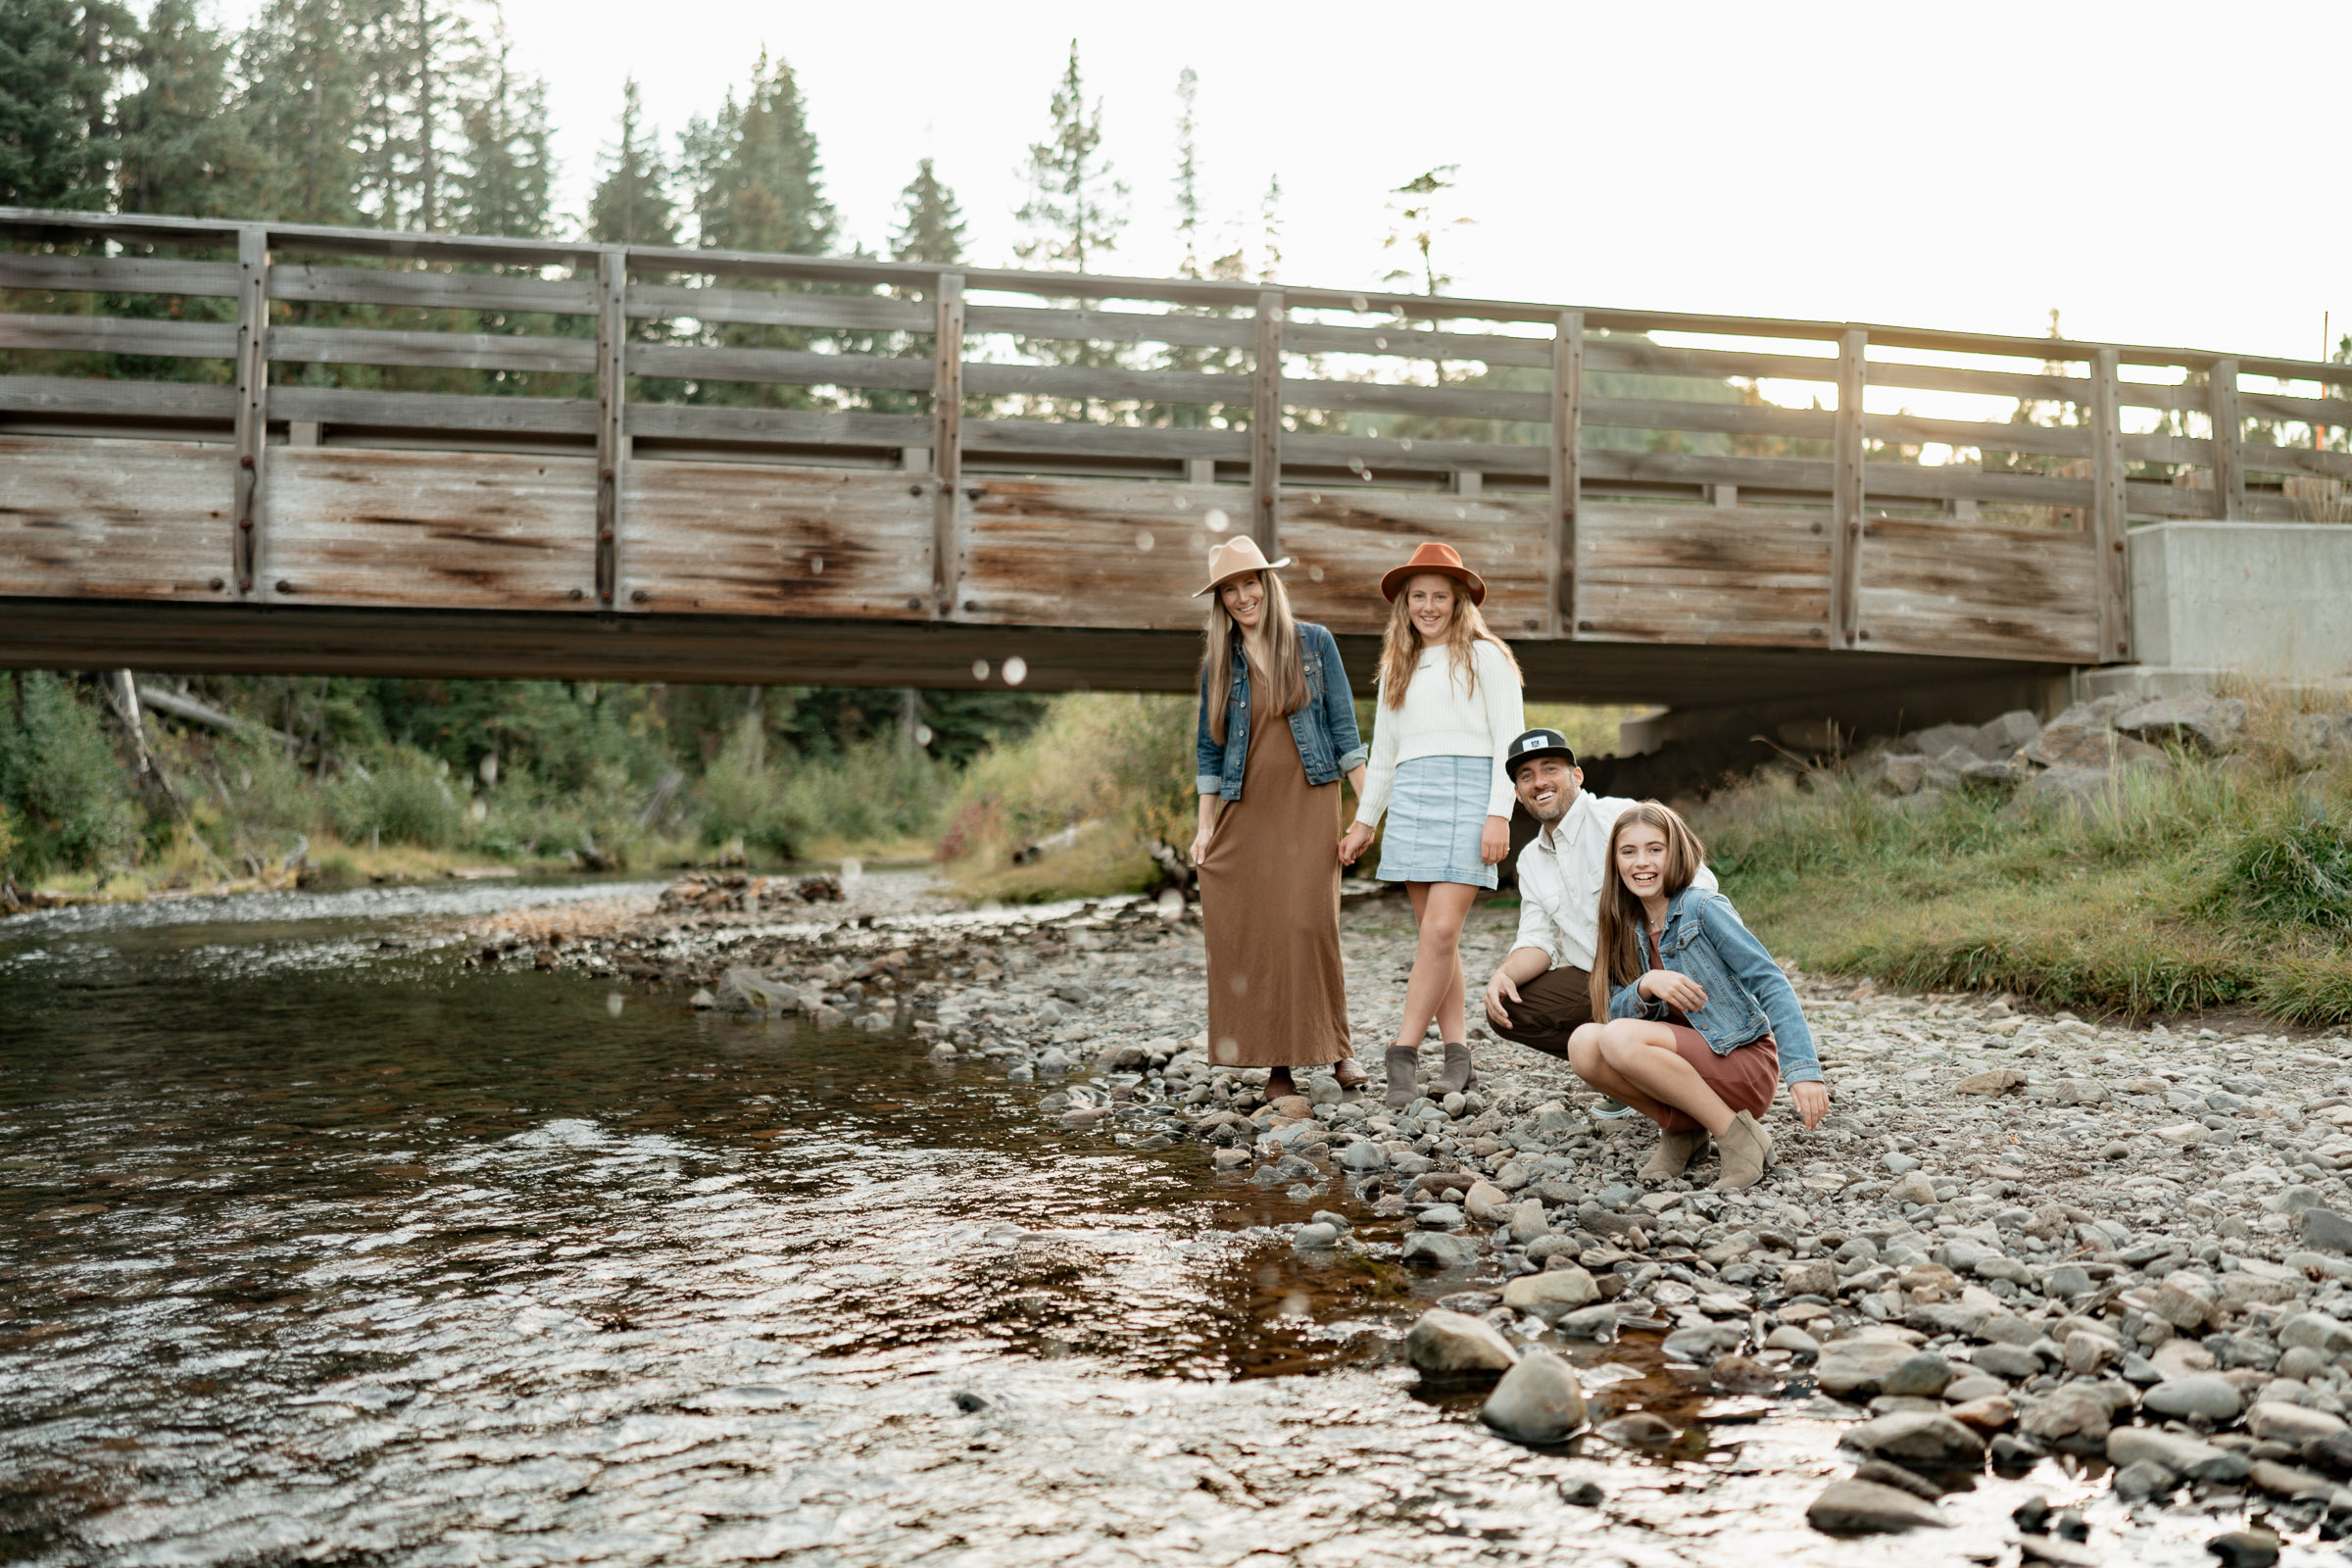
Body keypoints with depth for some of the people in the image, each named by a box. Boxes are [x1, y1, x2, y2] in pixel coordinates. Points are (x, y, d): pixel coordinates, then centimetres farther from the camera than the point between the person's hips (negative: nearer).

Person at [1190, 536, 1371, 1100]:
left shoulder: (1315, 643, 5)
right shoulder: (1218, 663, 11)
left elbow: (1344, 730, 5)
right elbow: (1209, 750, 13)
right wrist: (1204, 827, 7)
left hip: (1308, 804, -2)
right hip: (1245, 810, 2)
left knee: (1309, 919, -14)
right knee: (1246, 930, -4)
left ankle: (1336, 1047, 0)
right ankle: (1277, 1063, 3)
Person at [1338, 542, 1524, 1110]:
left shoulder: (1483, 656, 5)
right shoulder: (1397, 668, 21)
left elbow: (1508, 740, -1)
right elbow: (1383, 751, 26)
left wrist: (1499, 814, -11)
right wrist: (1364, 822, 23)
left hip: (1468, 793, -5)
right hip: (1409, 798, 5)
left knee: (1441, 931, -14)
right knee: (1433, 934, 2)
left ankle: (1403, 1053, -12)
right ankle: (1458, 1055, 6)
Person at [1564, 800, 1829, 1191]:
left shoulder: (1703, 908, -10)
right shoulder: (1628, 930, 9)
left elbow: (1772, 984, -15)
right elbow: (1617, 1013, 3)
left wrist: (1804, 1070, -27)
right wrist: (1646, 986, -20)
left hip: (1745, 1064, -6)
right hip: (1690, 1061, 6)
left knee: (1621, 1039, -29)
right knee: (1583, 1043, -18)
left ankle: (1737, 1135, -17)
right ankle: (1680, 1129, -1)